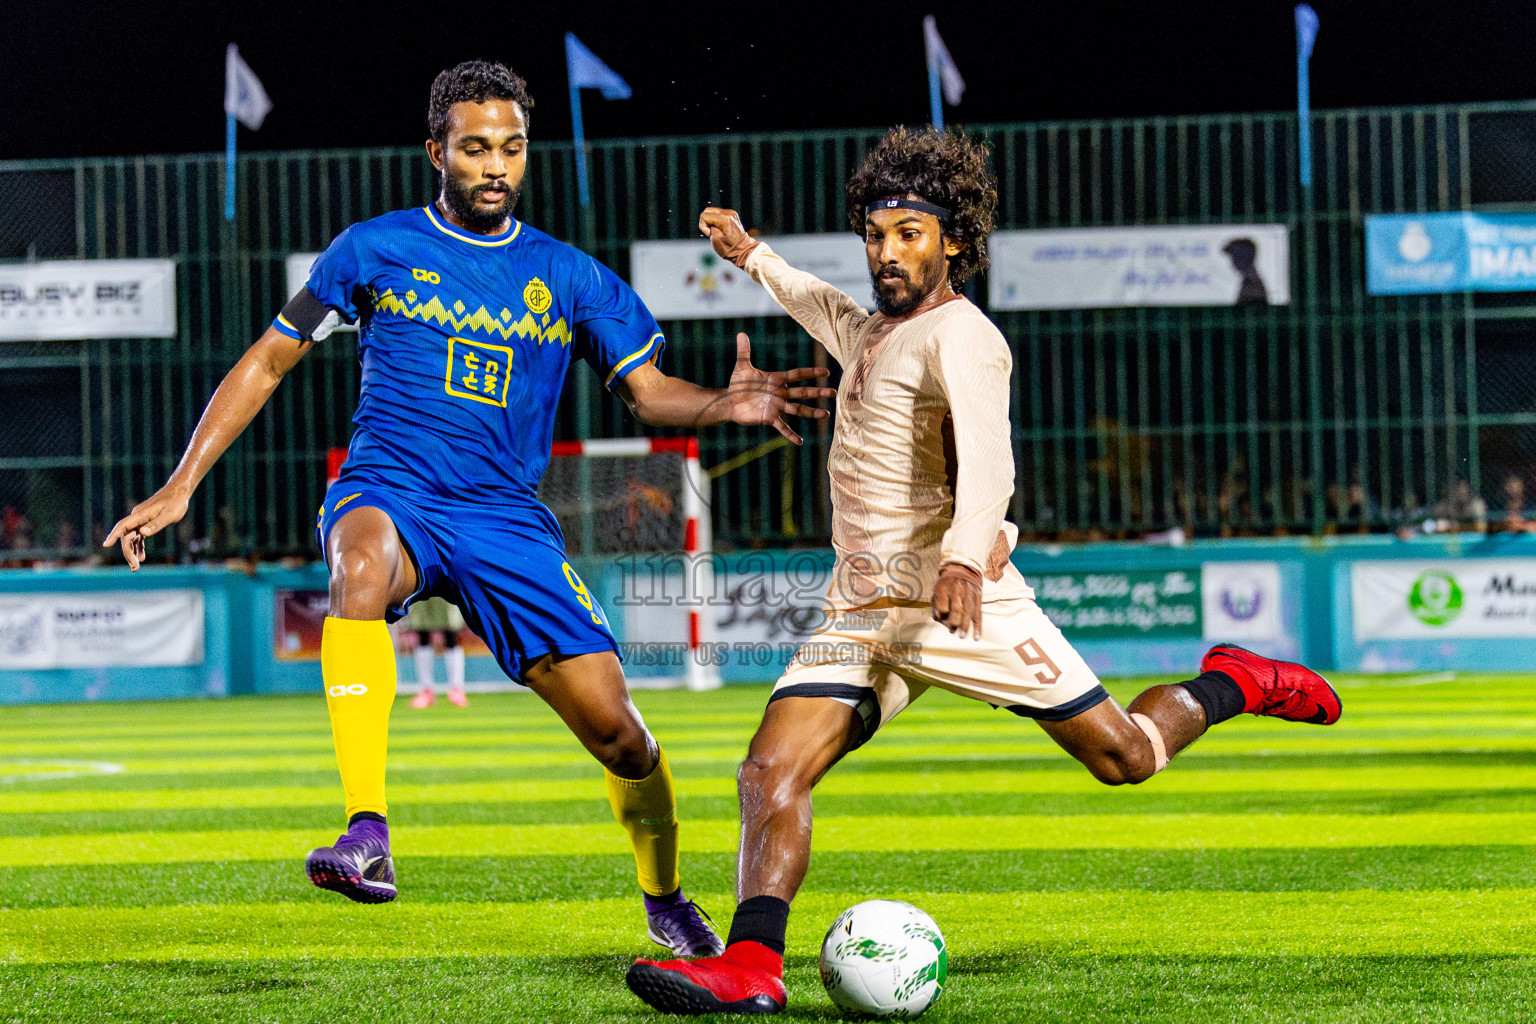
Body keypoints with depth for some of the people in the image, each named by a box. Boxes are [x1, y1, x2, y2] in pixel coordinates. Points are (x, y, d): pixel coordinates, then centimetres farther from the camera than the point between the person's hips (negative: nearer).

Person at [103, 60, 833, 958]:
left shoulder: (569, 277, 9)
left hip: (506, 519, 2)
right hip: (388, 492, -2)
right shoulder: (375, 250, 5)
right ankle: (368, 838, -48)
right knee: (362, 563, -40)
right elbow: (269, 361, 9)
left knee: (614, 724, -5)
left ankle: (666, 900, 24)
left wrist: (727, 405, -18)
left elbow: (648, 390, 4)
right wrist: (181, 487, 2)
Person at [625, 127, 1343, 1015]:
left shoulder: (960, 335, -10)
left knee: (1123, 755, 0)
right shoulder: (876, 333, 17)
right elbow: (827, 309, 45)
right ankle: (750, 968, -23)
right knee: (772, 773, -14)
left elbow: (986, 458, -28)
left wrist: (965, 558, -45)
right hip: (861, 614, 7)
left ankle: (1233, 685, 28)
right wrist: (751, 256, 50)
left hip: (958, 605, -7)